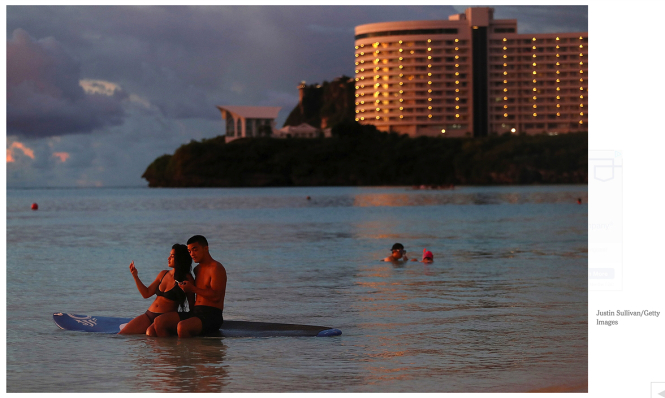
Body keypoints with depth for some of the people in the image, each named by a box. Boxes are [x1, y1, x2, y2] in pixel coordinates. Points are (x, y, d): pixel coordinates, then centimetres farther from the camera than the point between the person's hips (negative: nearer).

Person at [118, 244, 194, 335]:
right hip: (149, 315, 6)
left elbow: (192, 304, -3)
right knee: (122, 334, -9)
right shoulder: (163, 274, 15)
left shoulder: (186, 279, -4)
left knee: (150, 332, -37)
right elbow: (146, 294, 17)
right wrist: (135, 276, 10)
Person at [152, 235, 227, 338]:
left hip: (211, 315, -8)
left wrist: (193, 289, -12)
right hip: (195, 312, 9)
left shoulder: (216, 268, -4)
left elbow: (216, 297, -16)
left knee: (182, 327, -37)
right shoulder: (197, 269, 23)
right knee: (159, 322, -11)